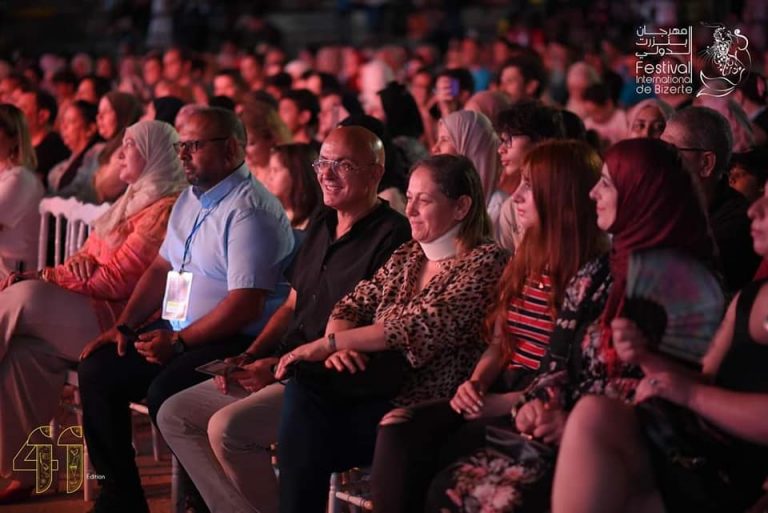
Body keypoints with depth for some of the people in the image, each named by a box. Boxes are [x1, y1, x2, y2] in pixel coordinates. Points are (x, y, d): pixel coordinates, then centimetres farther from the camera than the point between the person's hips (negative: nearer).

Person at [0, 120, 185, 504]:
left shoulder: (164, 210, -12)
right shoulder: (134, 200, 20)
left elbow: (114, 280, -17)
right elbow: (91, 256, 21)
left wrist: (45, 277, -9)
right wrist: (79, 260, -4)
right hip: (95, 314, 9)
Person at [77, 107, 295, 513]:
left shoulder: (249, 210, -17)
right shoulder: (191, 198, 13)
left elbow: (246, 305, -23)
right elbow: (161, 268, 19)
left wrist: (179, 342, -20)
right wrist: (124, 326, 7)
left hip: (235, 341, -10)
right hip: (178, 331, 10)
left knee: (164, 392, -31)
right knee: (97, 372, 0)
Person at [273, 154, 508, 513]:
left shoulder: (485, 263, -8)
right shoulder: (407, 256, 17)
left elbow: (422, 328, -18)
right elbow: (352, 307, 13)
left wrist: (327, 344, -18)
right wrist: (339, 346, -12)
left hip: (427, 408, -6)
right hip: (378, 393, 6)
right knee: (301, 393, -23)